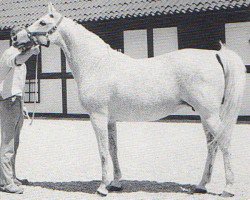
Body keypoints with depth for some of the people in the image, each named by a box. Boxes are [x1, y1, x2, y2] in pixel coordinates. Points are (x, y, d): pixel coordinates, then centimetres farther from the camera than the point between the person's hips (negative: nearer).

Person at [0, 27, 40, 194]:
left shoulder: (20, 54, 21)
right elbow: (17, 60, -37)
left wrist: (22, 106, 23)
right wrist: (30, 52, -56)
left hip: (16, 100, 10)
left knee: (14, 142, 14)